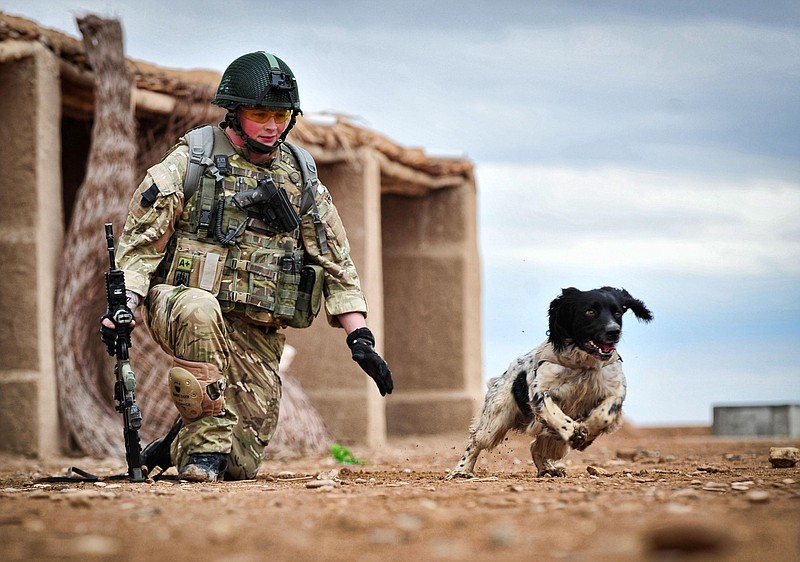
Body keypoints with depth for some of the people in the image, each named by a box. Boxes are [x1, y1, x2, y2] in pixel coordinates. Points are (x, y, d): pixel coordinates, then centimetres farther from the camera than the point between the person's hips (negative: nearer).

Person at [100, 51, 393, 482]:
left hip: (257, 335, 3)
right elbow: (140, 240, -2)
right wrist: (123, 304, -18)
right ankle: (207, 439, -27)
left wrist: (360, 338, 6)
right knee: (200, 311, -42)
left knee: (241, 464, -4)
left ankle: (179, 446, 29)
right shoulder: (188, 164, 1)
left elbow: (337, 262, 14)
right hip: (181, 302, -3)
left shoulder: (301, 179, 12)